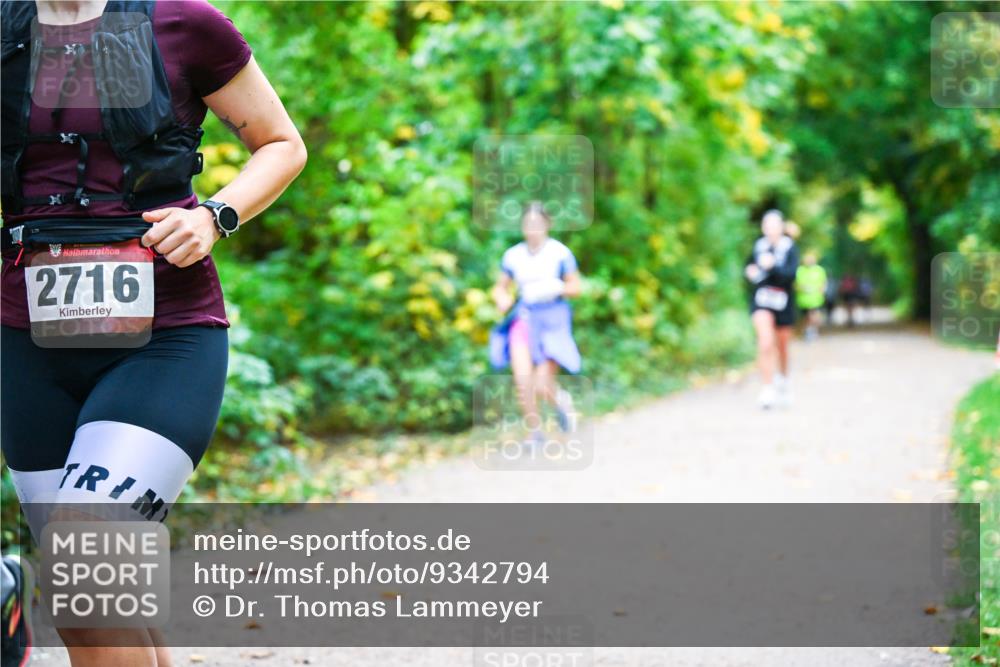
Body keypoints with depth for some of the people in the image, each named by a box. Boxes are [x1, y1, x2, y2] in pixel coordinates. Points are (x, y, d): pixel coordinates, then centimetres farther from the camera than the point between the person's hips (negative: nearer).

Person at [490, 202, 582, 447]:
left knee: (542, 387, -8)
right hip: (524, 318, 2)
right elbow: (500, 288, 12)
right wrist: (502, 299, -10)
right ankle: (534, 432, 4)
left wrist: (555, 289, -19)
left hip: (553, 319, -2)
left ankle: (561, 400, 30)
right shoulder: (513, 255, 2)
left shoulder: (560, 253, -6)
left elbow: (575, 287, 0)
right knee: (522, 379, -17)